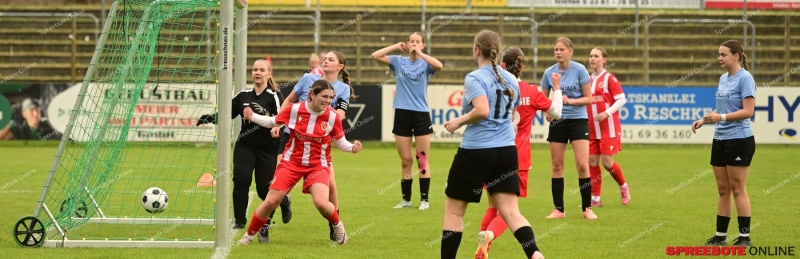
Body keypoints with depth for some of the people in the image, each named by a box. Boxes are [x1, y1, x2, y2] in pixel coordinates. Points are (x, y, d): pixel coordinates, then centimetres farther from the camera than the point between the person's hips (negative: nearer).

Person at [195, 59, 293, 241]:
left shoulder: (274, 96, -5)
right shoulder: (243, 96, 8)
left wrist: (261, 115, -31)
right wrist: (209, 118, -3)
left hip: (267, 149, -3)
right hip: (245, 146, 3)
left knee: (264, 189, -4)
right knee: (241, 179, -16)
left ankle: (283, 201, 27)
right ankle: (239, 221, -6)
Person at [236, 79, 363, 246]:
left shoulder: (333, 117, -11)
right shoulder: (295, 110, -11)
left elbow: (341, 142, 0)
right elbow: (273, 122, 4)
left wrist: (352, 148, -21)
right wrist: (252, 117, -11)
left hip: (318, 165, -1)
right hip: (292, 162, 1)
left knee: (321, 203, -23)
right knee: (271, 202, -5)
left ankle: (338, 226, 10)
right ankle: (249, 235, 16)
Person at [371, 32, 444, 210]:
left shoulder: (425, 63, 0)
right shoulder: (399, 61, 6)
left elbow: (439, 66, -23)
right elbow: (375, 56, -2)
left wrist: (419, 53, -19)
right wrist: (396, 47, -6)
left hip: (421, 114, -2)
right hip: (402, 114, 2)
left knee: (422, 160, 0)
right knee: (406, 161, 6)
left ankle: (424, 199, 6)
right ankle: (406, 199, 14)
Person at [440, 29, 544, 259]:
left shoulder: (474, 78, -12)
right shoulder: (510, 79, 11)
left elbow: (482, 111, -26)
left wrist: (459, 121, -12)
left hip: (476, 152, -6)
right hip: (507, 151, 6)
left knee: (454, 210, 10)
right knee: (510, 211, 0)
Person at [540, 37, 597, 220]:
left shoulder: (579, 70, -8)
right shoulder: (549, 72, 1)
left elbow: (588, 98, -6)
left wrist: (571, 101, -22)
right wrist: (546, 111, -11)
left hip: (578, 120, -3)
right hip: (558, 122, 3)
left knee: (582, 165, -9)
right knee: (557, 166, 3)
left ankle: (587, 208, 1)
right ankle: (558, 209, 11)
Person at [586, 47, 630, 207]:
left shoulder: (609, 78, -7)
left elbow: (621, 100, -10)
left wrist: (607, 113, -21)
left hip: (608, 129, -6)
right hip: (592, 129, 6)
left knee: (607, 162, -8)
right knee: (592, 162, 1)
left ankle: (623, 186, 18)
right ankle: (595, 198, 7)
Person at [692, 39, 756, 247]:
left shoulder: (745, 78, -12)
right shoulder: (723, 78, 13)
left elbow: (748, 111, -18)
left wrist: (721, 117, -25)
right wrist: (704, 120, 6)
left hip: (739, 140, -8)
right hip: (720, 140, 8)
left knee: (737, 189, -4)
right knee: (723, 190, 10)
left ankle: (745, 237, 3)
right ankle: (720, 236, 14)